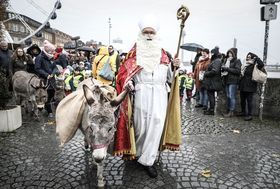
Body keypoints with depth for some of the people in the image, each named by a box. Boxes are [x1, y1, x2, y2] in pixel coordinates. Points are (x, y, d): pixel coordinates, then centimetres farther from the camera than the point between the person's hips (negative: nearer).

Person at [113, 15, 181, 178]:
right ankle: (136, 151, 33)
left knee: (156, 125, -3)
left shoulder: (162, 53, 12)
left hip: (159, 94, 2)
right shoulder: (134, 52, 4)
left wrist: (174, 66, -5)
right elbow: (125, 72, 0)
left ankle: (147, 160, 9)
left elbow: (168, 76, 12)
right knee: (141, 125, 5)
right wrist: (128, 83, -19)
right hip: (141, 94, -2)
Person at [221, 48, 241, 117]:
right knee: (228, 96, 9)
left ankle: (231, 111, -2)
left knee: (232, 96, -7)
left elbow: (237, 70, -13)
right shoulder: (227, 60, 17)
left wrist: (227, 68, -14)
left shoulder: (237, 61, -1)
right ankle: (228, 110, 15)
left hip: (233, 81, -6)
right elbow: (223, 68, 23)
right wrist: (223, 68, 0)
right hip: (227, 80, 6)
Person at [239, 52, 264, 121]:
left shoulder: (254, 67, -7)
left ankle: (250, 115, 2)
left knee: (249, 100, -4)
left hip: (250, 86, -7)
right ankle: (243, 112, 29)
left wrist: (256, 57, -15)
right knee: (242, 99, 14)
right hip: (243, 86, 7)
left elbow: (261, 64, -25)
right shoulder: (244, 66, 13)